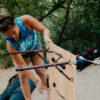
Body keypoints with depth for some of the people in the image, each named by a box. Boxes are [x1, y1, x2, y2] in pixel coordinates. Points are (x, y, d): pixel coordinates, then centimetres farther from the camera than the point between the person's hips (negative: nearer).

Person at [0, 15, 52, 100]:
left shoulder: (26, 20, -40)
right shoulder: (10, 44, -39)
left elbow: (45, 30, -31)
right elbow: (22, 65, -33)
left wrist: (46, 36, -56)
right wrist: (36, 81, -34)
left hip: (34, 45, 1)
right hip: (19, 53, -1)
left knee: (41, 72, -1)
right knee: (23, 76, -7)